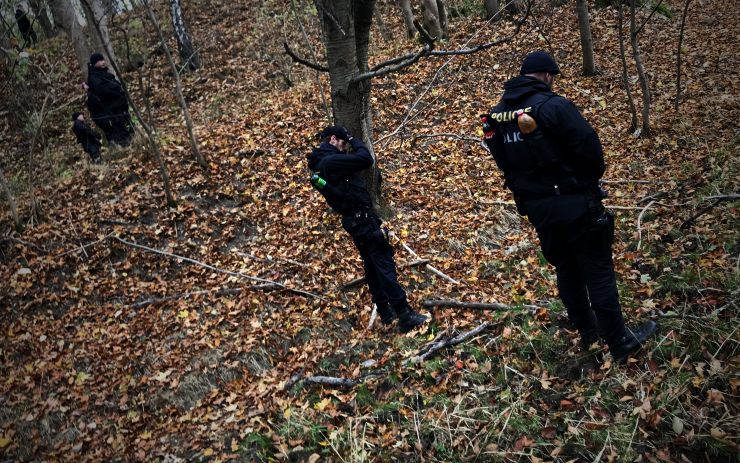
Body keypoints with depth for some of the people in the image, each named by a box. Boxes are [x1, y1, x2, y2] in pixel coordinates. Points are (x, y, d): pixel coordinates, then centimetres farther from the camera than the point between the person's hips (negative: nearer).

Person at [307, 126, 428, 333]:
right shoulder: (331, 161, -18)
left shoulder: (320, 165, 13)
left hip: (353, 221, 10)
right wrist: (354, 141, -6)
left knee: (372, 266, 15)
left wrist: (350, 145, 10)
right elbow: (366, 159, -20)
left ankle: (386, 312, 23)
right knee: (385, 265, -10)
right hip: (363, 219, -10)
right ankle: (405, 316, -10)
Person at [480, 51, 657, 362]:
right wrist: (592, 179, 3)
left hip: (535, 207, 6)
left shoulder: (498, 114, 3)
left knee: (565, 269, 20)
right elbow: (589, 147, -17)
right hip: (573, 202, -6)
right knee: (598, 271, 4)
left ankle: (587, 330, 34)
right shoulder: (554, 106, -17)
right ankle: (619, 342, 13)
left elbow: (505, 162, 10)